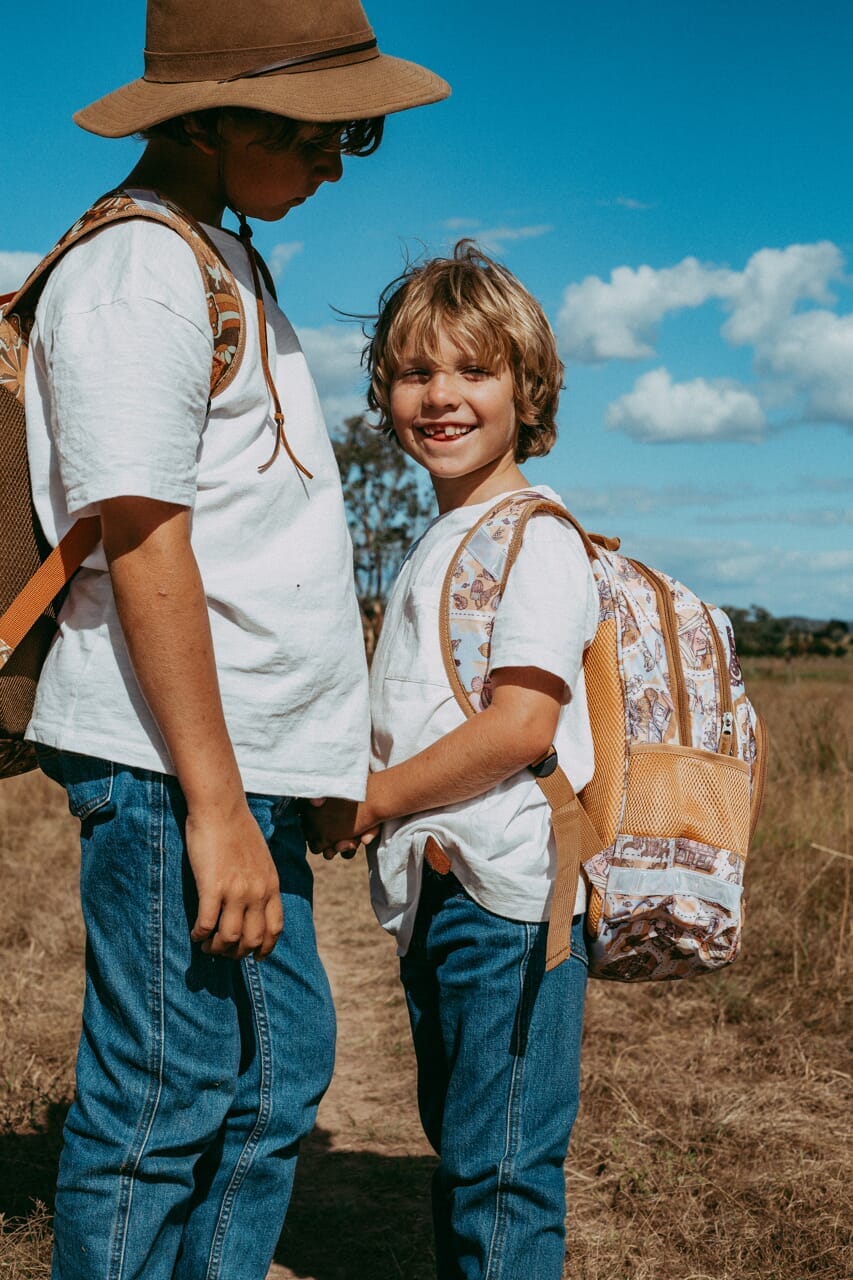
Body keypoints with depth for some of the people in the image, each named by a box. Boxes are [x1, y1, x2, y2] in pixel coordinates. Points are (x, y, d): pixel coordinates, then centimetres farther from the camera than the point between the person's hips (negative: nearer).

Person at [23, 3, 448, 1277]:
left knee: (280, 1068, 15)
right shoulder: (137, 270, -12)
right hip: (174, 760, -10)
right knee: (163, 1100, -1)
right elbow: (142, 543, -18)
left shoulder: (218, 258, 19)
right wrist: (215, 806, -19)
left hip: (243, 756, 10)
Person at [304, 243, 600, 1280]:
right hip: (431, 888, 9)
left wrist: (369, 801, -12)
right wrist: (344, 786, 6)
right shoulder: (431, 549, 17)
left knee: (502, 1167, -3)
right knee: (457, 1151, 20)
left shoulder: (535, 540, -11)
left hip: (506, 893, -9)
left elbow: (520, 725, -20)